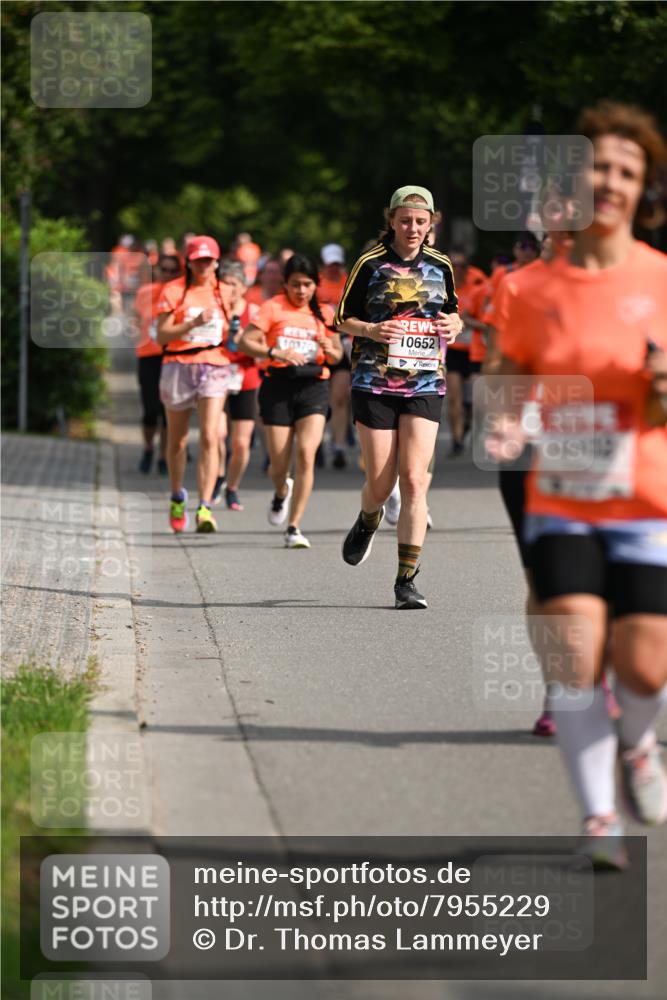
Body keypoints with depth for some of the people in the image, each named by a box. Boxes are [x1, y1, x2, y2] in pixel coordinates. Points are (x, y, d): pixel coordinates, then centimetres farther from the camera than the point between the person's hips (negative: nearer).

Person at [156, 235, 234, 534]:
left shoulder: (224, 293, 10)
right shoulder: (174, 291, -1)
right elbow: (162, 335, -8)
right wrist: (193, 323, -20)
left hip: (214, 367, 1)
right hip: (179, 366, -1)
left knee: (209, 438, -15)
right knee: (177, 440, 11)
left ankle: (205, 509, -20)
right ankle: (177, 497, 34)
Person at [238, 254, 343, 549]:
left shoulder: (324, 313, 9)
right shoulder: (273, 308, 0)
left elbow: (336, 356, 16)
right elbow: (245, 342, -9)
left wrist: (329, 350, -8)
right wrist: (275, 353, -25)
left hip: (313, 386, 1)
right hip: (278, 384, -1)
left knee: (306, 454, -16)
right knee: (280, 463, 0)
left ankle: (294, 528, -9)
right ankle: (282, 492, 39)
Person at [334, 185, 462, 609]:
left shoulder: (441, 266, 8)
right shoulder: (371, 263, 0)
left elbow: (454, 313, 21)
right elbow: (343, 318, 4)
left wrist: (453, 325, -3)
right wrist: (371, 330, -16)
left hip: (425, 385, 1)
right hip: (374, 383, -1)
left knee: (414, 480, -10)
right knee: (380, 483, 0)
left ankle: (407, 581, -7)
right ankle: (368, 521, 39)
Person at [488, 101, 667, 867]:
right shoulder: (534, 290, 1)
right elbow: (509, 381, 13)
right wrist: (502, 427, -9)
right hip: (559, 502, 1)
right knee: (574, 654, -13)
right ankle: (598, 816, 2)